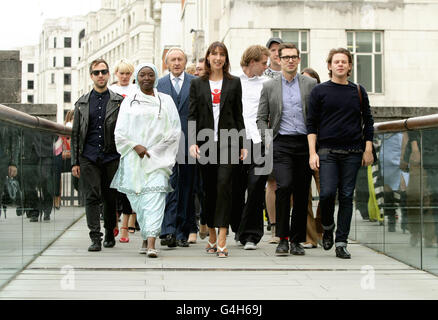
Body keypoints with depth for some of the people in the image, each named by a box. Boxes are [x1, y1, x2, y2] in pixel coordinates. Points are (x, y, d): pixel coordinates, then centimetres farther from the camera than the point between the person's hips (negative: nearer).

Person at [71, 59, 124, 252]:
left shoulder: (118, 101, 7)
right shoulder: (82, 103, 11)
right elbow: (75, 133, 12)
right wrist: (75, 162, 5)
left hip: (112, 156, 0)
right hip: (88, 158, 1)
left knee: (110, 198, 6)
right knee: (92, 197, -7)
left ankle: (110, 234, 22)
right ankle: (95, 238, -7)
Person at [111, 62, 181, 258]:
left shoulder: (166, 101, 12)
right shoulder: (129, 102, 13)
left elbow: (175, 130, 7)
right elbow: (120, 132, 7)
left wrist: (154, 150, -4)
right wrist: (136, 146, -10)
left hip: (158, 158, -1)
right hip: (133, 158, 2)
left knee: (155, 196, -15)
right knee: (138, 198, 0)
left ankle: (151, 242, -23)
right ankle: (145, 238, 13)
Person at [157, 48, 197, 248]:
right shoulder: (159, 85, 10)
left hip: (189, 141, 1)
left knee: (186, 187, 6)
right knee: (169, 184, -12)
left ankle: (183, 233, 14)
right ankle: (168, 231, -16)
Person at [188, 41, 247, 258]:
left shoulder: (234, 83, 9)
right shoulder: (197, 84, 9)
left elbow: (238, 115, 8)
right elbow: (192, 115, 5)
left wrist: (242, 144, 4)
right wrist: (192, 141, -7)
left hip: (228, 141, -1)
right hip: (205, 141, 1)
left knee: (224, 185, -14)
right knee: (209, 189, 7)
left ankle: (222, 240, -16)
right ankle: (211, 236, 19)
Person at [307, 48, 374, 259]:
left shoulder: (359, 92, 12)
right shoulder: (320, 91, 5)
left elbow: (368, 122, 15)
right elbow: (311, 124, 4)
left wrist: (368, 150, 7)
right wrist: (312, 152, -5)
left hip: (352, 152, 2)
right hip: (327, 151, -2)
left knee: (347, 196, 1)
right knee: (327, 192, -13)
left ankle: (341, 243, 6)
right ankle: (327, 227, 16)